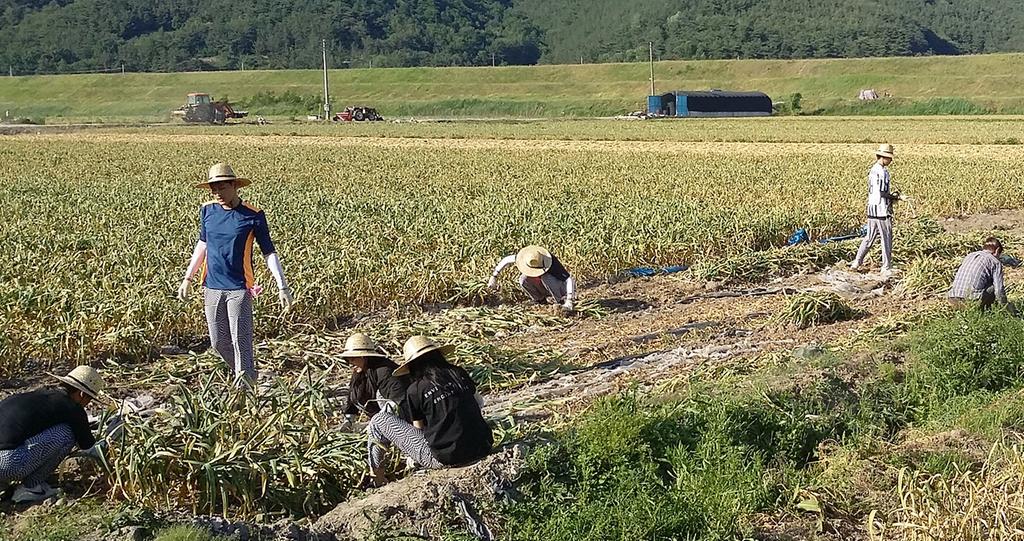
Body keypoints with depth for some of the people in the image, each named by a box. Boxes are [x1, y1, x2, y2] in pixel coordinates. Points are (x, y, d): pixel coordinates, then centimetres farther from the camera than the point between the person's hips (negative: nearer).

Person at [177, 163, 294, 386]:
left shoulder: (253, 215, -8)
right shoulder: (207, 210, 4)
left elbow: (269, 253, -4)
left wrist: (282, 287, -10)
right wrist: (187, 278, 19)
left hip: (239, 289, -4)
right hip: (212, 287, 5)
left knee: (241, 342, -6)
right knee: (218, 343, 10)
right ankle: (242, 375, 32)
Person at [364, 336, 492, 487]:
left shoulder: (415, 390, -5)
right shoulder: (460, 374, 6)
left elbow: (419, 429, 6)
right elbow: (479, 403, 22)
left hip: (445, 459, -5)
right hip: (482, 451, 5)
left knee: (378, 421, 8)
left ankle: (376, 479, 25)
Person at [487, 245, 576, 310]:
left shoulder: (551, 262, -36)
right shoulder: (526, 257, -23)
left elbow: (569, 279, -39)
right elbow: (506, 260, -9)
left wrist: (569, 300, -50)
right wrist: (494, 277, -14)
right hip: (542, 289, 5)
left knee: (546, 277, -36)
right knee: (523, 279, -22)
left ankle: (561, 302, -19)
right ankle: (540, 301, -2)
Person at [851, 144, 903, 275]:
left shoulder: (873, 170, 13)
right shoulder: (882, 171, -17)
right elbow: (881, 193, -21)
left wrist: (891, 195, 13)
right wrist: (896, 198, -8)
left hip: (872, 209, 9)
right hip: (882, 210, -9)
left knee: (869, 237, 15)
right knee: (886, 239, 0)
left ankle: (857, 262, 14)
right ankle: (886, 267, 6)